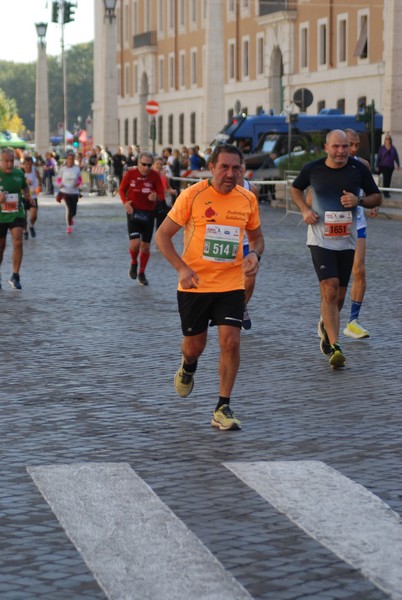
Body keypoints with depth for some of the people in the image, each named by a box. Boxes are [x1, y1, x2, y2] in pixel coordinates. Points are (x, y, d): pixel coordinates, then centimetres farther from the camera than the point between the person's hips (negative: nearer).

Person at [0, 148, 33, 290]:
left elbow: (25, 186, 21)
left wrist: (27, 194, 1)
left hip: (16, 215, 2)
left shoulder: (19, 174, 1)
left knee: (18, 243, -15)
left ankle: (15, 276, -5)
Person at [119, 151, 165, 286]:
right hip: (133, 211, -2)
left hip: (148, 213, 2)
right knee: (135, 242, -17)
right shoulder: (130, 173, -7)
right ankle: (134, 263, 16)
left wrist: (156, 197, -26)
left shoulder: (155, 176, -6)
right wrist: (125, 202, -12)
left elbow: (162, 195, -2)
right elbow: (122, 189, 7)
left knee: (146, 246, 7)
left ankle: (142, 274, 25)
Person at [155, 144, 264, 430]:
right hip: (194, 285, -2)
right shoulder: (192, 195, -9)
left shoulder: (248, 199, 1)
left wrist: (255, 255, -6)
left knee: (231, 342, -12)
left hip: (231, 285, 2)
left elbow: (257, 236, 17)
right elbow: (162, 235, -4)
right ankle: (188, 368, 48)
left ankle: (223, 409, -1)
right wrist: (181, 268, -16)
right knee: (194, 346, 9)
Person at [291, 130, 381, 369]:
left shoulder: (359, 169, -2)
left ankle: (326, 325, 43)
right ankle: (334, 347, -18)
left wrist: (359, 200, -13)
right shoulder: (312, 169, -4)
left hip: (347, 240, 3)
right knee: (330, 290, -17)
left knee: (339, 297, 11)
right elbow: (296, 189, 16)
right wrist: (305, 210, -2)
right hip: (320, 239, -2)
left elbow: (377, 197, 8)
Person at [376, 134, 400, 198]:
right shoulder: (381, 148, 0)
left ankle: (386, 193, 15)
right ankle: (385, 193, -14)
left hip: (391, 167, 3)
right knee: (386, 178, -15)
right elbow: (378, 157, 1)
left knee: (388, 180, 6)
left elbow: (396, 157, 4)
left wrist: (398, 165, -5)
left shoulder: (393, 148, 5)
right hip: (383, 166, -3)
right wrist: (377, 166, -3)